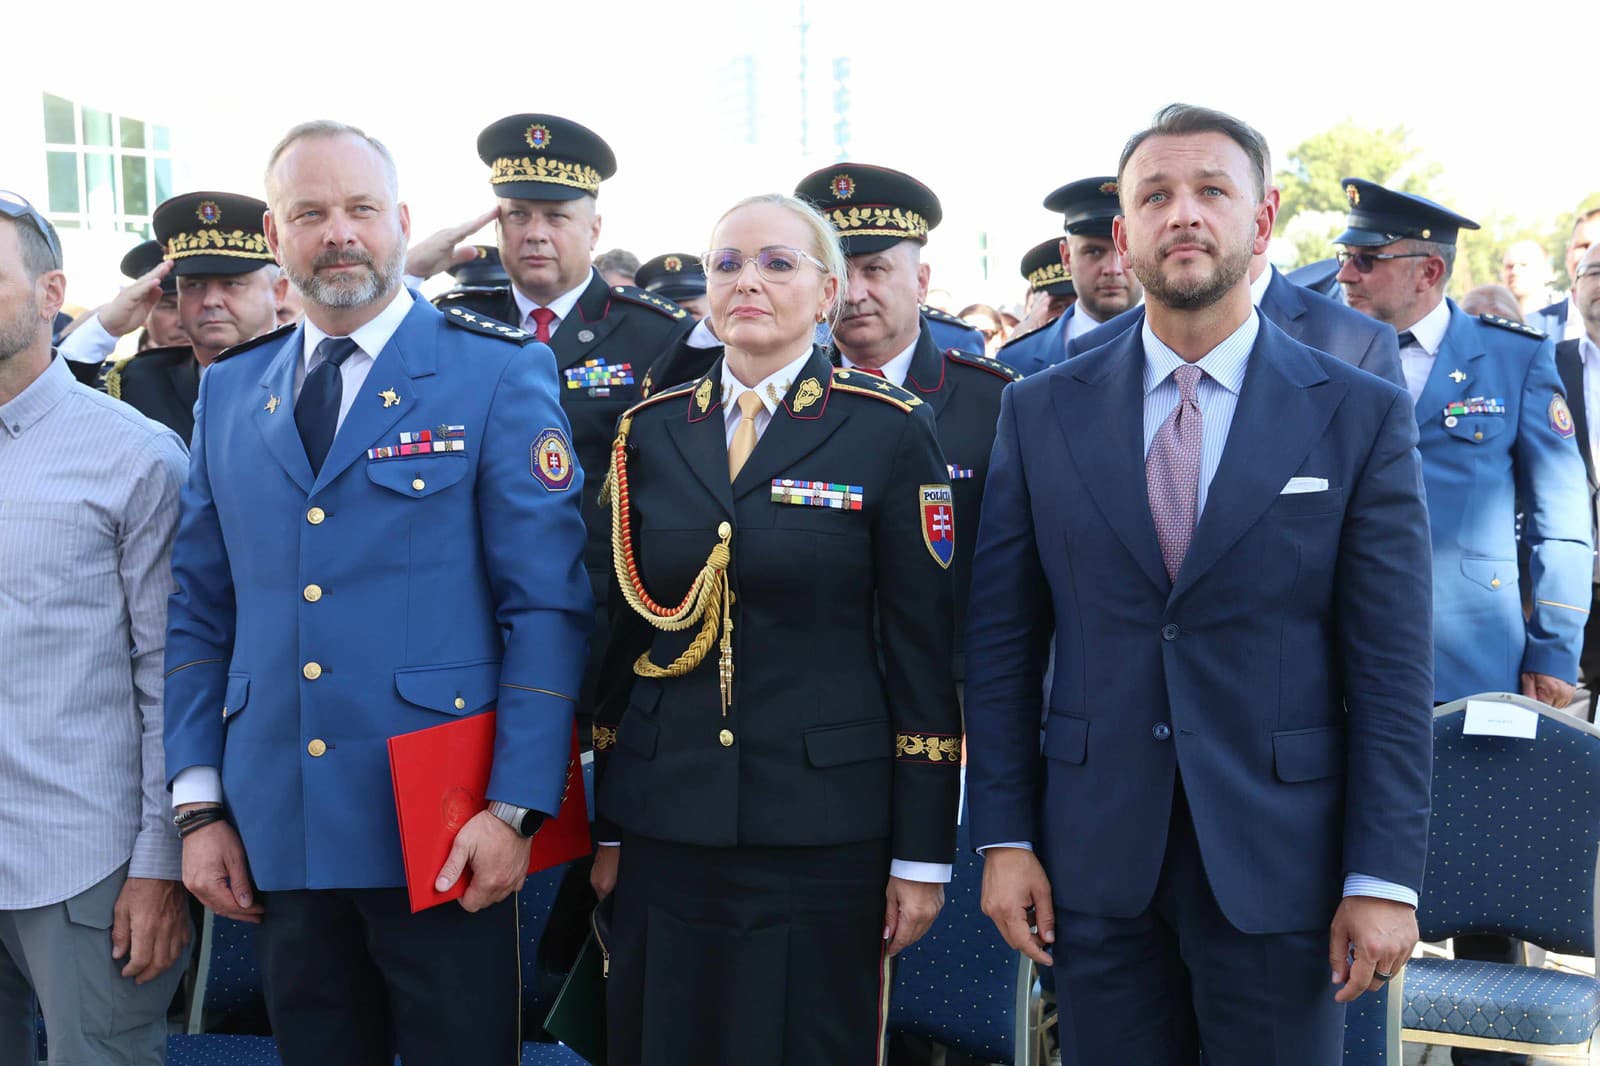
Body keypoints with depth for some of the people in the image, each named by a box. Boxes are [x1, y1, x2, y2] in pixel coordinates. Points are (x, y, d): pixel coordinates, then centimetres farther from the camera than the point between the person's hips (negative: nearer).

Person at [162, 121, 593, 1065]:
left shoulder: (500, 373, -4)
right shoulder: (230, 392, 10)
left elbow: (547, 604, -8)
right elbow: (202, 612, 12)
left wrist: (516, 808, -13)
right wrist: (200, 804, 5)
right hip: (278, 834, 4)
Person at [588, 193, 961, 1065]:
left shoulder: (890, 431, -3)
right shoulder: (651, 431, 7)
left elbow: (922, 651, -4)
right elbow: (624, 634, 10)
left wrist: (923, 853, -6)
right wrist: (605, 827, 9)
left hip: (822, 831, -3)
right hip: (663, 826, 3)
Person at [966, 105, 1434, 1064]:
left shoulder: (1364, 417, -2)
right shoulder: (1042, 413, 3)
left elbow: (1392, 667, -4)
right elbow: (1001, 642, 4)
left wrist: (1386, 879, -7)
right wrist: (1005, 837, 1)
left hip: (1281, 866, -1)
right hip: (1097, 860, 2)